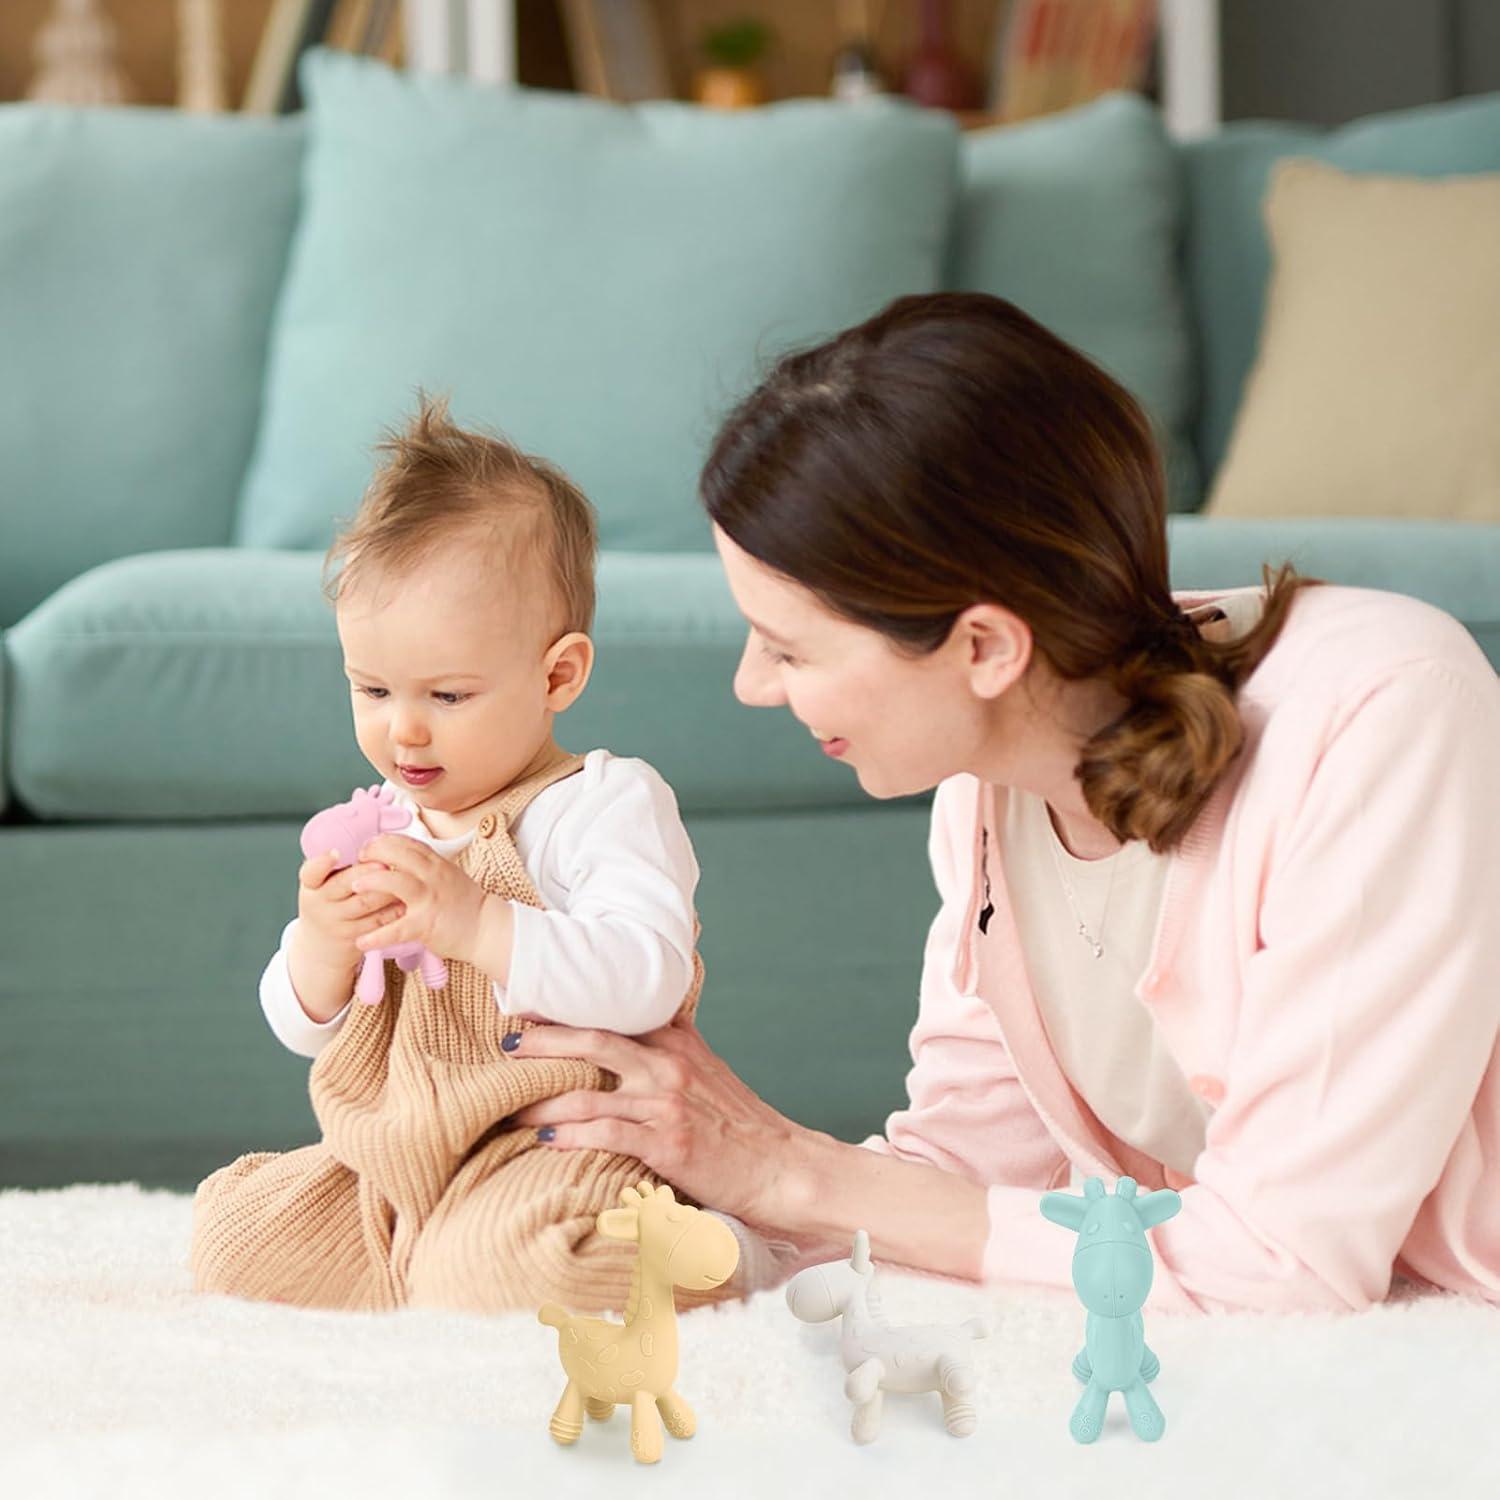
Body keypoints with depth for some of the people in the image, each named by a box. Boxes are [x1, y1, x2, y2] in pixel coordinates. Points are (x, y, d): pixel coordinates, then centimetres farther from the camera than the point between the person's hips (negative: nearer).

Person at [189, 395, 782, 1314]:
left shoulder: (605, 805, -9)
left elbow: (650, 980, -24)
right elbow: (303, 1029, 11)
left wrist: (477, 924, -32)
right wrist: (323, 945, -13)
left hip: (560, 1144, -8)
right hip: (392, 1158, 8)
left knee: (485, 1277, -33)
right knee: (235, 1235, 1)